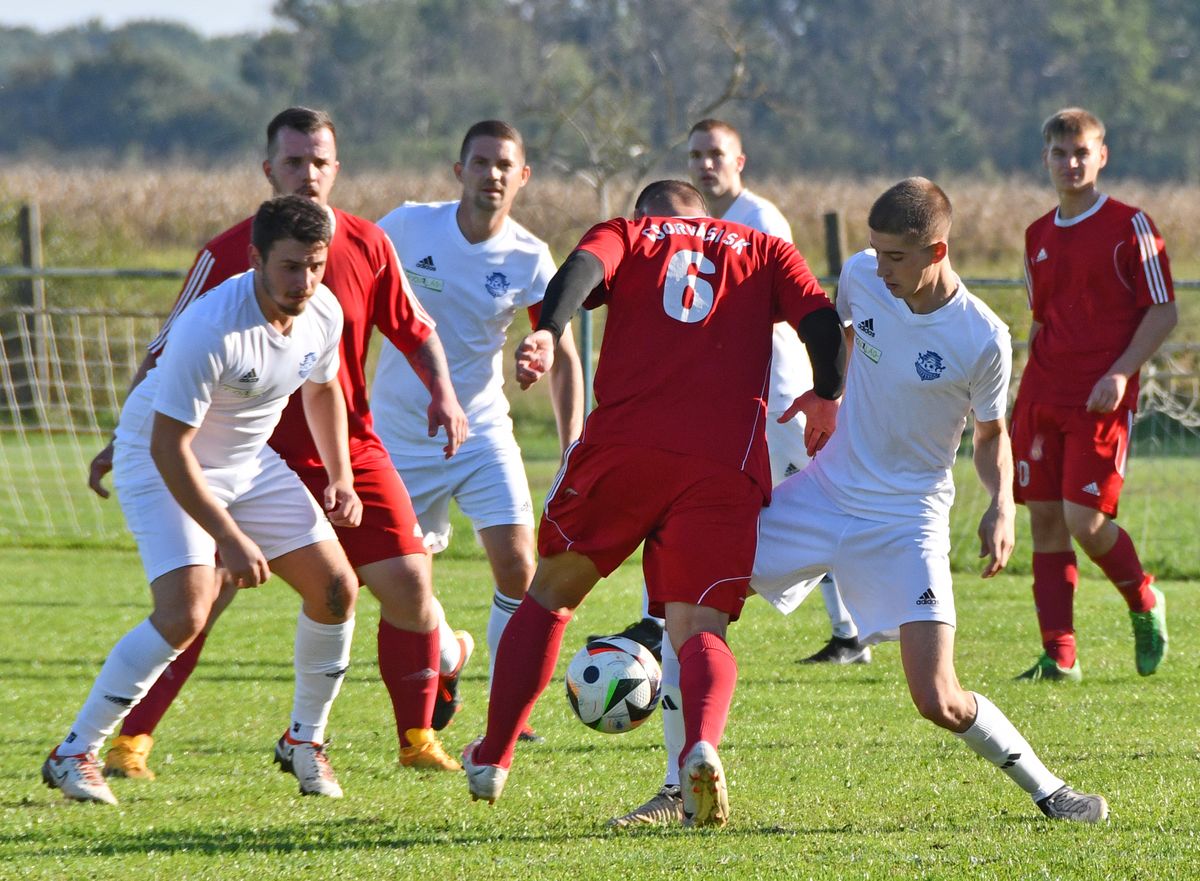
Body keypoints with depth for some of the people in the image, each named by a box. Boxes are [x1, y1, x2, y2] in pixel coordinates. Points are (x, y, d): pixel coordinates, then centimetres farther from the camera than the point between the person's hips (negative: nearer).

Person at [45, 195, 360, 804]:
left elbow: (322, 389, 14)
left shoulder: (323, 313, -10)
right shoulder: (210, 329, -33)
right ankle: (74, 755, -12)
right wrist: (230, 539, -30)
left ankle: (304, 741, 19)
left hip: (249, 461, 7)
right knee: (184, 615, -23)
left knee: (336, 588, -1)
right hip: (161, 463, -7)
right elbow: (169, 447, -30)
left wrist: (340, 477, 4)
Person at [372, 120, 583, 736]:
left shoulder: (528, 259, -8)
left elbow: (562, 356, -7)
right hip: (400, 435, 0)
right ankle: (443, 666, 36)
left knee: (516, 566, -14)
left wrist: (573, 449, -18)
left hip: (481, 433, 0)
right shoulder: (409, 226, -9)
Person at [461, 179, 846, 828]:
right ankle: (702, 745, -30)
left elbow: (583, 268, -3)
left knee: (551, 592, 19)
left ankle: (490, 760, 23)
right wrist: (827, 397, 19)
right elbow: (820, 318, 7)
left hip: (625, 442, 0)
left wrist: (547, 333, -20)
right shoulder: (761, 250, 25)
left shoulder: (627, 234, 20)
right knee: (699, 627, 3)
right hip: (725, 460, 0)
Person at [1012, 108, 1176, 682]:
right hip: (1043, 395, 6)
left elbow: (1163, 311, -6)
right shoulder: (1038, 236, 14)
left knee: (1085, 519, -14)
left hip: (1101, 398, -6)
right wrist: (1027, 395, 17)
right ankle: (1059, 655, 4)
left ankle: (1145, 603, 14)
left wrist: (1120, 373, -17)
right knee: (1044, 518, 1)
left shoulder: (1129, 225, -3)